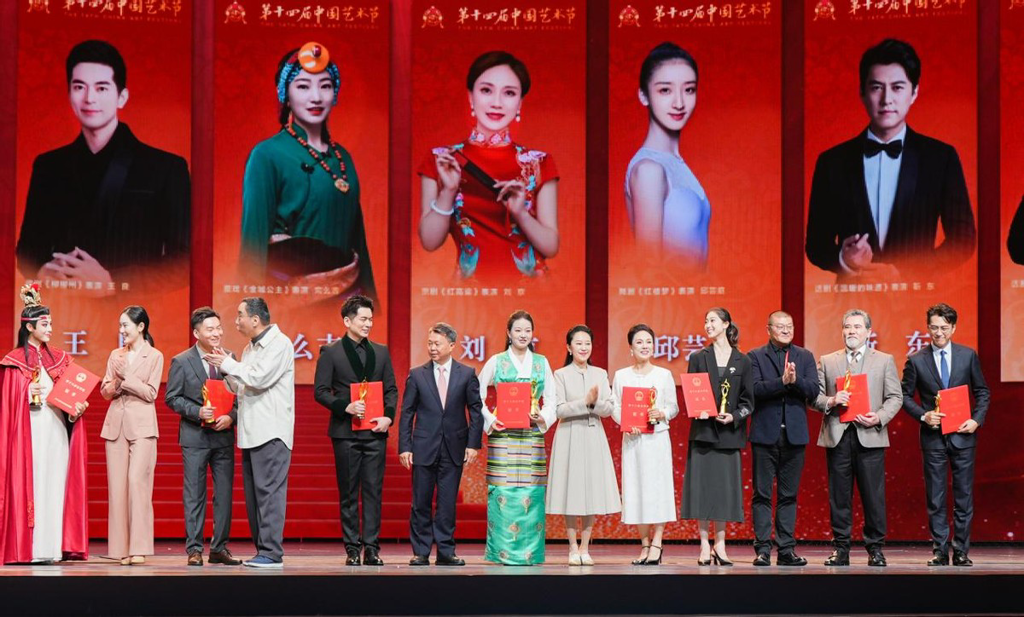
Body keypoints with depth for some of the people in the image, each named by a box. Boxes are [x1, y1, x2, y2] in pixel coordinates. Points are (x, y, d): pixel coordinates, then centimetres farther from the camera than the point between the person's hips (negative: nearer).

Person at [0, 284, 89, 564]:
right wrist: (28, 393, -18)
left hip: (58, 428, 5)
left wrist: (77, 407, -4)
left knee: (55, 483, 0)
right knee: (30, 482, -6)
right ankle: (25, 548, -4)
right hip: (30, 429, -4)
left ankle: (52, 547, 2)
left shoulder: (59, 359, 14)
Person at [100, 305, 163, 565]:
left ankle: (139, 548, -14)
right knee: (117, 484, 1)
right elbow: (105, 392, 12)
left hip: (142, 425, -5)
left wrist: (126, 377, -10)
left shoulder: (154, 356, 2)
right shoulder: (115, 355, 15)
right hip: (115, 424, 5)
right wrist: (116, 382, -8)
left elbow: (150, 393, -4)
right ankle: (121, 548, 4)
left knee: (137, 480, -15)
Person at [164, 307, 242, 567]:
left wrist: (231, 416, -11)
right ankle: (194, 549, 5)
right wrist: (197, 412, -16)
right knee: (194, 494, 1)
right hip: (194, 437, -3)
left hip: (223, 435, 3)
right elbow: (172, 398, -2)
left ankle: (220, 548, 13)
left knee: (224, 493, 5)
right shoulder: (181, 362, -1)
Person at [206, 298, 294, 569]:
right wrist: (224, 370, 8)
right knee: (253, 494, 8)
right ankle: (262, 550, 12)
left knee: (269, 491, -11)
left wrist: (227, 364, -6)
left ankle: (272, 553, -12)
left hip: (271, 432, -9)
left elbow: (259, 378, -18)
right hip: (251, 433, 9)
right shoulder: (250, 348, 20)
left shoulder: (280, 344, -7)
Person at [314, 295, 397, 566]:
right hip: (346, 432, -3)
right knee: (349, 493, 2)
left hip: (375, 431, 3)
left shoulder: (381, 352, 13)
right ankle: (352, 549, 6)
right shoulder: (330, 353, 2)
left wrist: (388, 416, -3)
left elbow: (391, 389, 14)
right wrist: (345, 407, -16)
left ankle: (372, 548, 3)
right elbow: (320, 391, -2)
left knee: (373, 491, 1)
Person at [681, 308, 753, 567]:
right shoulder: (698, 358, 7)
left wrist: (733, 416, -12)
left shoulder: (742, 361, 5)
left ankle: (719, 545, 9)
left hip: (729, 434, 0)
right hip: (703, 431, 0)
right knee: (702, 486, -2)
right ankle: (705, 547, 2)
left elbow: (748, 400, 4)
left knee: (725, 487, 2)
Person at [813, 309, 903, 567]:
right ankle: (841, 548, 9)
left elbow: (895, 397, 6)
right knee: (839, 495, 2)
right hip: (837, 436, 1)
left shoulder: (885, 361, 11)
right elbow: (815, 396, 10)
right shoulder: (827, 361, 14)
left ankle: (875, 548, 6)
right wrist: (831, 402, -11)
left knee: (873, 495, -2)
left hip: (870, 436, -1)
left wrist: (880, 417, -10)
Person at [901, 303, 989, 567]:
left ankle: (962, 552, 10)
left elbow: (982, 392, 8)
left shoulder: (968, 355, 3)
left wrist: (977, 420, -6)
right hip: (933, 436, 0)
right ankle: (940, 552, 7)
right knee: (935, 498, 2)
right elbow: (906, 396, 5)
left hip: (963, 435, 1)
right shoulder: (916, 361, 0)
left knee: (964, 496, 3)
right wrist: (924, 415, -11)